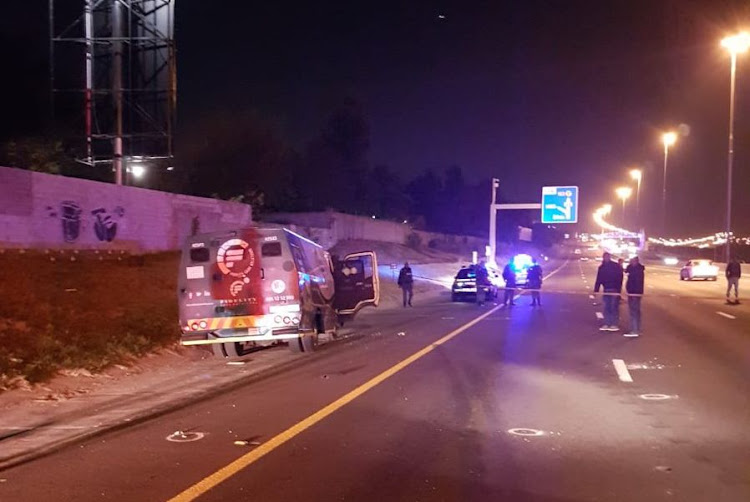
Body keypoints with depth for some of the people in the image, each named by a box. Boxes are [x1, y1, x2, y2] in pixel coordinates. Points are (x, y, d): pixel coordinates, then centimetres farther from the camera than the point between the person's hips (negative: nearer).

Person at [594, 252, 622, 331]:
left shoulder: (616, 266, -8)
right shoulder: (601, 267, 7)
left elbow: (619, 279, -12)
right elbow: (598, 280, 8)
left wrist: (618, 290, -20)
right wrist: (595, 291, 4)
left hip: (615, 290, -5)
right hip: (606, 290, 5)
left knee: (613, 307, -5)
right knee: (606, 307, 6)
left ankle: (614, 324, 0)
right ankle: (606, 324, 11)